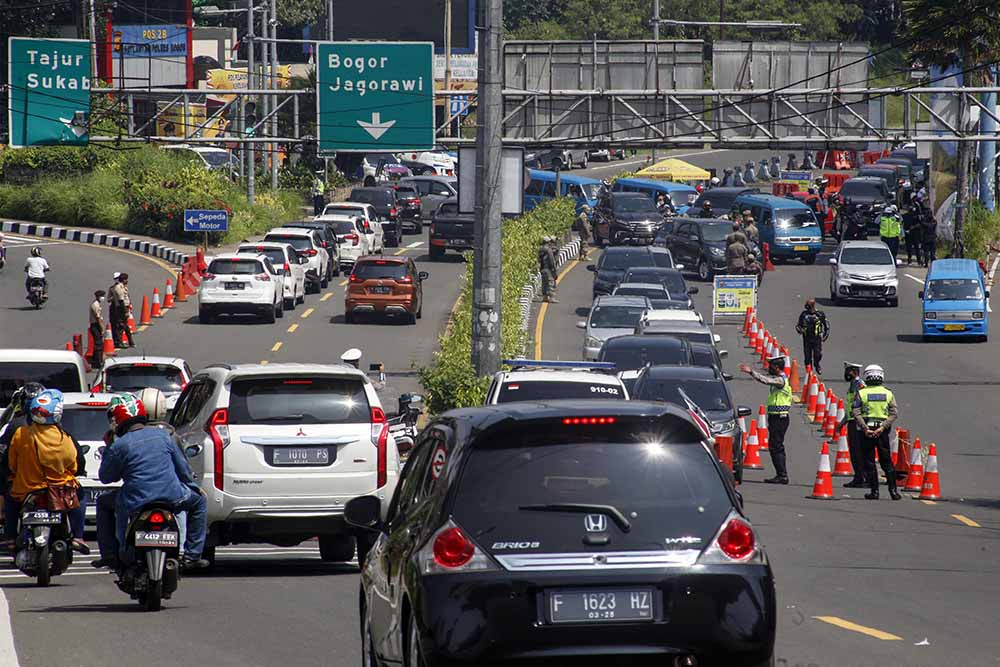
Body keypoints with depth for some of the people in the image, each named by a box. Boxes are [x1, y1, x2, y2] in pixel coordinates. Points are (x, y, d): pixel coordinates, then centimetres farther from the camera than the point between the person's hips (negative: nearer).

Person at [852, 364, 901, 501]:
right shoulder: (888, 393, 3)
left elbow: (855, 413, -12)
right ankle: (893, 490, 4)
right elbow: (894, 413, -5)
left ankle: (874, 491, 3)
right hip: (883, 431, 2)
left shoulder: (861, 393, -2)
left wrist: (865, 428, -14)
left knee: (869, 462, 5)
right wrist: (882, 427, -10)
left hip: (866, 430, -2)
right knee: (886, 462, 10)